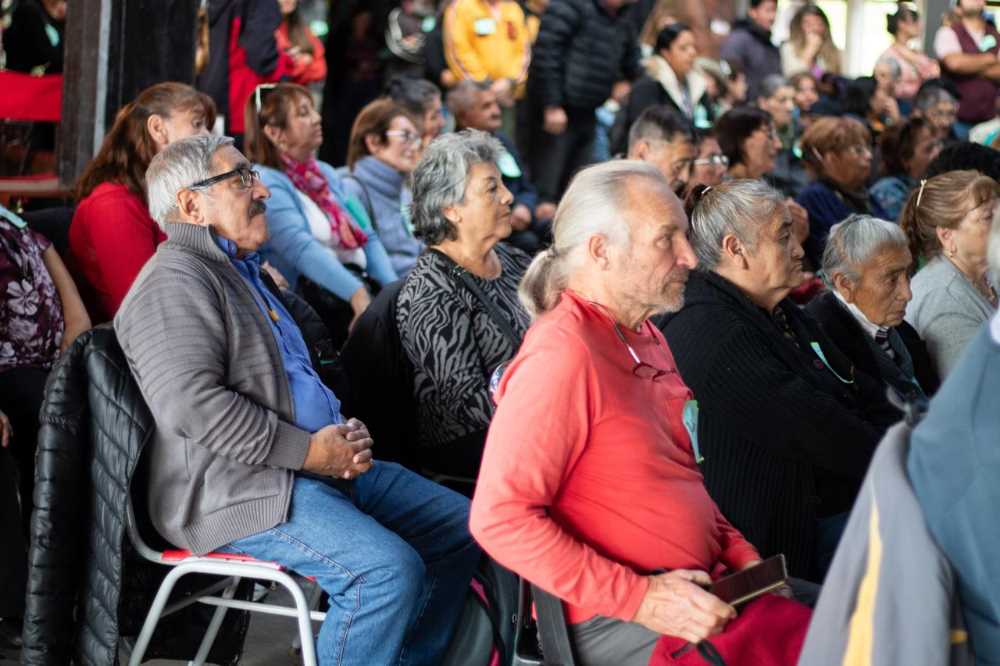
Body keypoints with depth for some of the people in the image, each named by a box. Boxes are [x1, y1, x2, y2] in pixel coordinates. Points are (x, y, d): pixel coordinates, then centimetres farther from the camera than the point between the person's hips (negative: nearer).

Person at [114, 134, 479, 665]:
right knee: (389, 570, -29)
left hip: (324, 464, 10)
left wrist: (347, 433, 9)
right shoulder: (175, 280, -11)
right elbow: (192, 405, -23)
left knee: (462, 528, 5)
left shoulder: (242, 273, 24)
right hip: (237, 492, -10)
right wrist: (309, 451, -19)